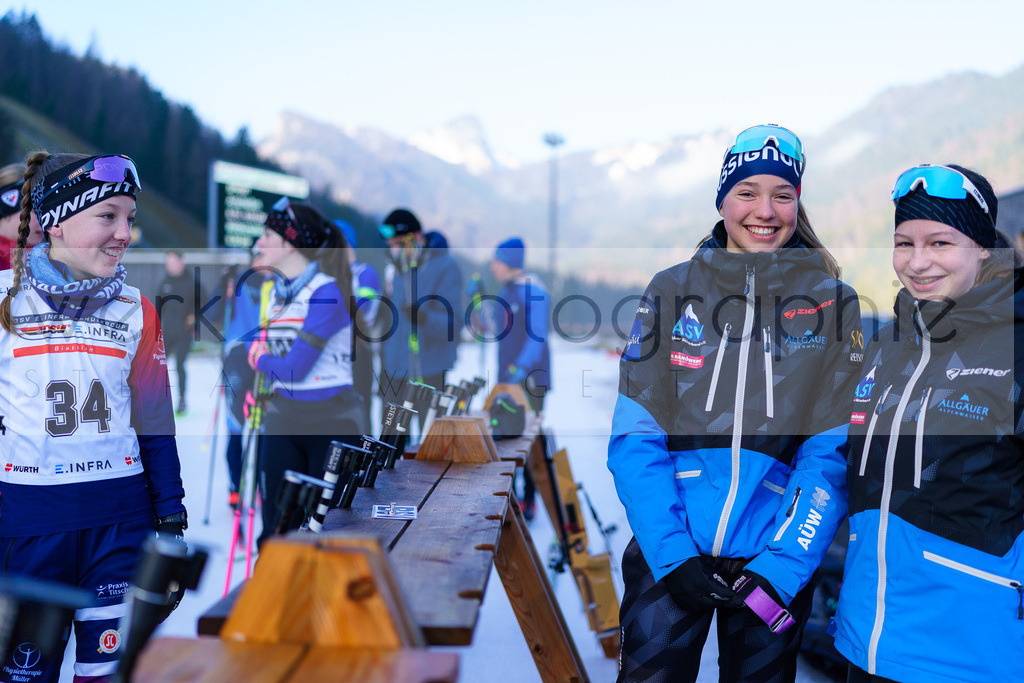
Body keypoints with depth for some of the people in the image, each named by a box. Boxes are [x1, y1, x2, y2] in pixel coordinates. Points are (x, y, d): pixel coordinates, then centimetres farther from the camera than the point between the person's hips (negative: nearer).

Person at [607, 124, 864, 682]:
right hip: (669, 551, 0)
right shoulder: (672, 291, 1)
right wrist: (672, 555, -14)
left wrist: (780, 569, -13)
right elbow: (635, 437, -4)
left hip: (775, 557, 1)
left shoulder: (832, 303, 2)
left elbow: (833, 453, -3)